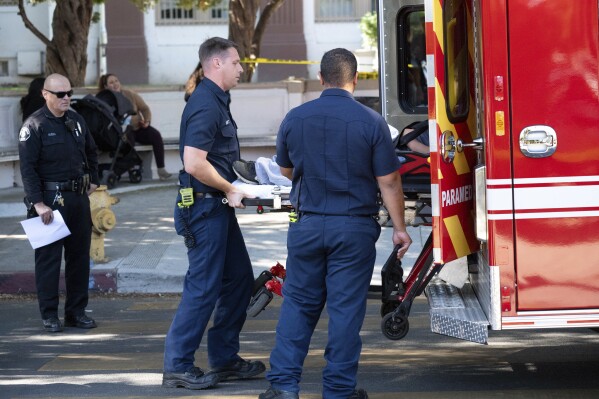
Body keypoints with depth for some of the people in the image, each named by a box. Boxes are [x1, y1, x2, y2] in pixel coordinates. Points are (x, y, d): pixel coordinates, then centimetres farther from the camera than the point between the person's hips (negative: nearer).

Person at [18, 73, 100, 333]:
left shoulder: (76, 120, 10)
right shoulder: (34, 125, -9)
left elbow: (91, 152, 26)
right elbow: (27, 168, -13)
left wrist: (92, 181, 16)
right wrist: (38, 203, -18)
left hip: (79, 197, 6)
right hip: (50, 199, -6)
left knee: (79, 256, 10)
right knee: (49, 257, -3)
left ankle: (76, 311, 18)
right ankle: (49, 315, 3)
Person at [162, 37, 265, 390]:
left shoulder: (217, 101, 14)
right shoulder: (206, 106, -19)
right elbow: (194, 163, -27)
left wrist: (235, 186, 15)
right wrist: (230, 190, -16)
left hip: (219, 206, 11)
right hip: (204, 206, -11)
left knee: (239, 279, 14)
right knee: (204, 287, -7)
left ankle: (225, 359, 22)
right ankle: (178, 367, 0)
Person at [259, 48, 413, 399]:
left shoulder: (295, 118, -1)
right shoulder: (371, 122, -10)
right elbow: (389, 182, -8)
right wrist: (400, 228, 2)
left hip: (307, 225, 2)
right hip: (355, 226, -2)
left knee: (299, 304, 11)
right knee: (346, 309, 4)